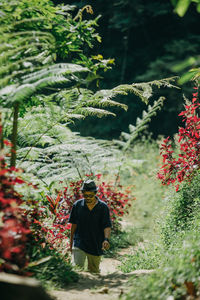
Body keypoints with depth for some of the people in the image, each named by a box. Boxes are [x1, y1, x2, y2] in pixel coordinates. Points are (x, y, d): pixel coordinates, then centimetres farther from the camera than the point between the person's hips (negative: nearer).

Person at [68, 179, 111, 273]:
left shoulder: (103, 207, -4)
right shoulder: (77, 205, 1)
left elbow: (107, 226, -8)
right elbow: (74, 224, 10)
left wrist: (106, 239, -27)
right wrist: (71, 243, 12)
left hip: (96, 245, 0)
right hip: (79, 243, 0)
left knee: (94, 272, 11)